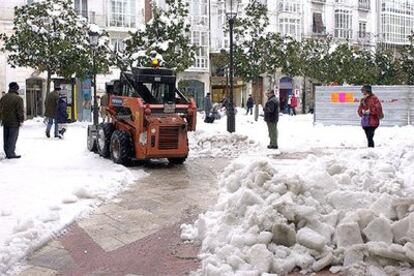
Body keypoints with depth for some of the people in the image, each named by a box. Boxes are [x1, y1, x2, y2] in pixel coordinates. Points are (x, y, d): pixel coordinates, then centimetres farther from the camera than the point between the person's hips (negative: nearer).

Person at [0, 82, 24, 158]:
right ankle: (10, 153, 1)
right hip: (14, 122, -7)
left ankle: (7, 153, 20)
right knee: (12, 138, -1)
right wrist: (21, 120, -6)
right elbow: (20, 111, -14)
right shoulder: (18, 98, -14)